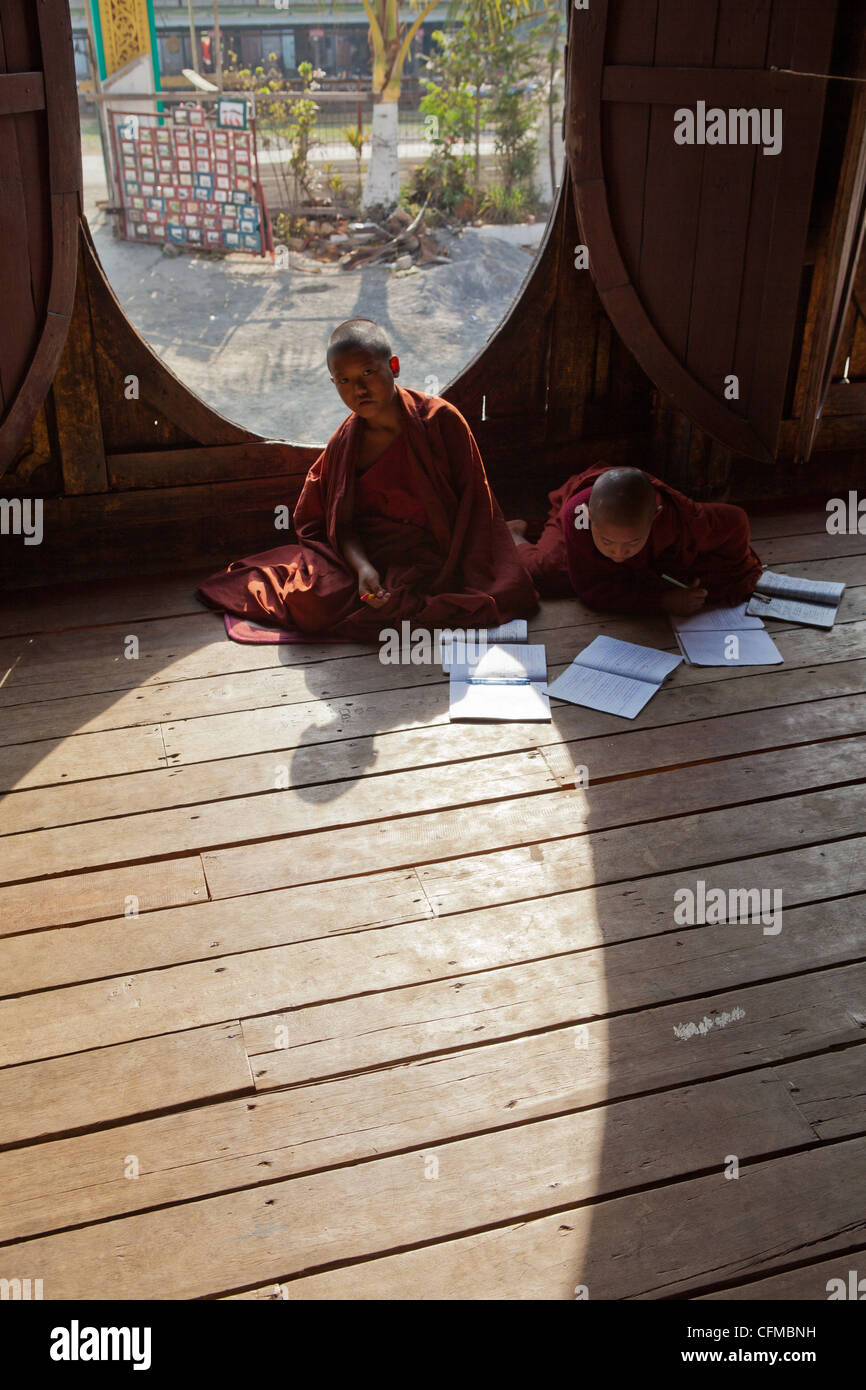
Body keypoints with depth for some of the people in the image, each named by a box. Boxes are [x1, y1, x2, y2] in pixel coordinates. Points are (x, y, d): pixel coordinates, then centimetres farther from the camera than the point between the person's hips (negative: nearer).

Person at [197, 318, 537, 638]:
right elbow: (343, 524, 2)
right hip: (368, 554, 2)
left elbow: (472, 503, -4)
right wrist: (362, 566, -21)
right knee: (308, 602, -21)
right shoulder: (343, 444, 1)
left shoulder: (440, 420, -7)